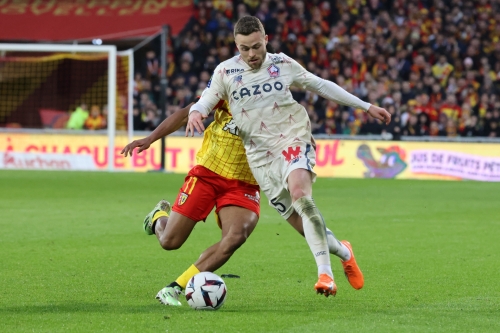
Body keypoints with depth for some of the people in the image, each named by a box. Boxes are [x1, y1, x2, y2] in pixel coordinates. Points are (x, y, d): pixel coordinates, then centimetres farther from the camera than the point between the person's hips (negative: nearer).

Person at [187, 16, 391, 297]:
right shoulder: (226, 72, 1)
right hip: (261, 155, 2)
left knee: (300, 194, -31)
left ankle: (325, 272, -30)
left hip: (293, 139, -2)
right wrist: (195, 113, -25)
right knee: (298, 218, -1)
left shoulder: (283, 64, 3)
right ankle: (343, 252, 27)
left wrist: (366, 107, 16)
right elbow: (205, 102, 2)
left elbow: (321, 85, 13)